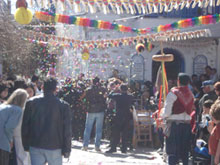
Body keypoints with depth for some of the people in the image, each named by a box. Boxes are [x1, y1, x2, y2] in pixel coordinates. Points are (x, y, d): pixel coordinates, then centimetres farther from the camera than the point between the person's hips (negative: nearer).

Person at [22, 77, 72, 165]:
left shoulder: (31, 102, 0)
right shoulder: (63, 105, -6)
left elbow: (25, 126, 3)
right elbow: (67, 130, -6)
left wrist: (26, 145, 11)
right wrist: (67, 149, 1)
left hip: (35, 146, 2)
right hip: (54, 147, -1)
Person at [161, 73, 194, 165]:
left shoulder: (173, 93, -10)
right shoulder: (191, 94, 7)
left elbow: (167, 111, -11)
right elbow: (190, 110, 9)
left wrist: (162, 116, 7)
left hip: (174, 123, -5)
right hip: (187, 123, 5)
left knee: (172, 149, -1)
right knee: (185, 149, 12)